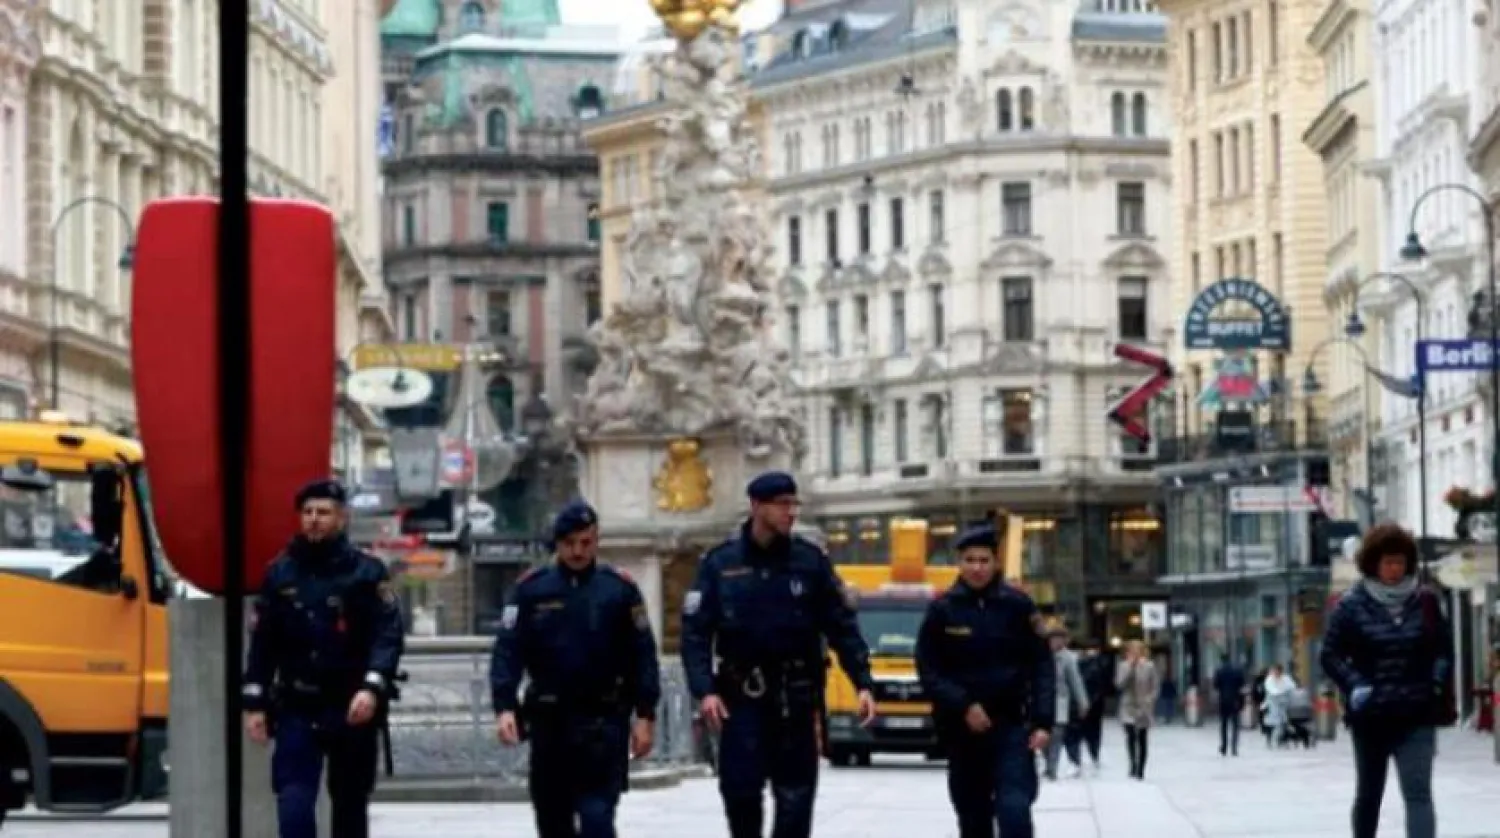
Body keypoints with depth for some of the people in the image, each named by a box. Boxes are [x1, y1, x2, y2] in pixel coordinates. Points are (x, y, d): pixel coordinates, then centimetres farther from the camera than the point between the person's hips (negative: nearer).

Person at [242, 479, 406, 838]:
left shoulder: (367, 572, -3)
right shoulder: (280, 573, 6)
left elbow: (390, 636, -10)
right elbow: (262, 643, 8)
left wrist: (373, 687, -24)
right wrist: (255, 703, 2)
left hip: (353, 710, -1)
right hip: (297, 709, 1)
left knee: (350, 807, 10)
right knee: (294, 805, -11)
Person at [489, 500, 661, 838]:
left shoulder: (620, 588, 0)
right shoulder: (532, 589, 1)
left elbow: (643, 655, 1)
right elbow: (508, 650, -2)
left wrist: (645, 715, -3)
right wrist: (505, 706, -14)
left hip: (604, 722, -2)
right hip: (550, 721, 2)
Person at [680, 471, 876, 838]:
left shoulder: (810, 560, 2)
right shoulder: (720, 563, -1)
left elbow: (842, 627, 3)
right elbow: (696, 632, -3)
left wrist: (863, 683, -6)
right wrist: (704, 691, -15)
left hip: (796, 698, 1)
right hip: (742, 698, -1)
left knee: (795, 795, 2)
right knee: (740, 790, -6)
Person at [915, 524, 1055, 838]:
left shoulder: (1018, 605, -2)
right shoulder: (942, 609, -1)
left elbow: (1042, 666, -2)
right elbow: (928, 670, -2)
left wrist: (1043, 722, -11)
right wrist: (963, 706, -15)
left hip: (1011, 725, -2)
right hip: (961, 728, 2)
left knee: (1014, 810, -17)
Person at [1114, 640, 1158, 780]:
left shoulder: (1149, 666, -1)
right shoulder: (1123, 666, 2)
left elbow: (1156, 687, 1)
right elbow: (1120, 683, -11)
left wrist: (1149, 700, -13)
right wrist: (1130, 667, -15)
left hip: (1143, 708, 0)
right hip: (1128, 707, 0)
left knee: (1142, 739, 5)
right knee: (1130, 735, -19)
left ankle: (1140, 770, 11)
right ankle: (1133, 764, -16)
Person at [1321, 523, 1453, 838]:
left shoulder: (1424, 602, 3)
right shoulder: (1352, 605, -3)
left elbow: (1444, 647, 12)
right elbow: (1331, 655, -3)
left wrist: (1437, 680, -5)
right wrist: (1355, 687, -17)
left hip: (1417, 716, 0)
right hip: (1371, 715, 0)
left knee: (1418, 793, -11)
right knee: (1368, 793, 15)